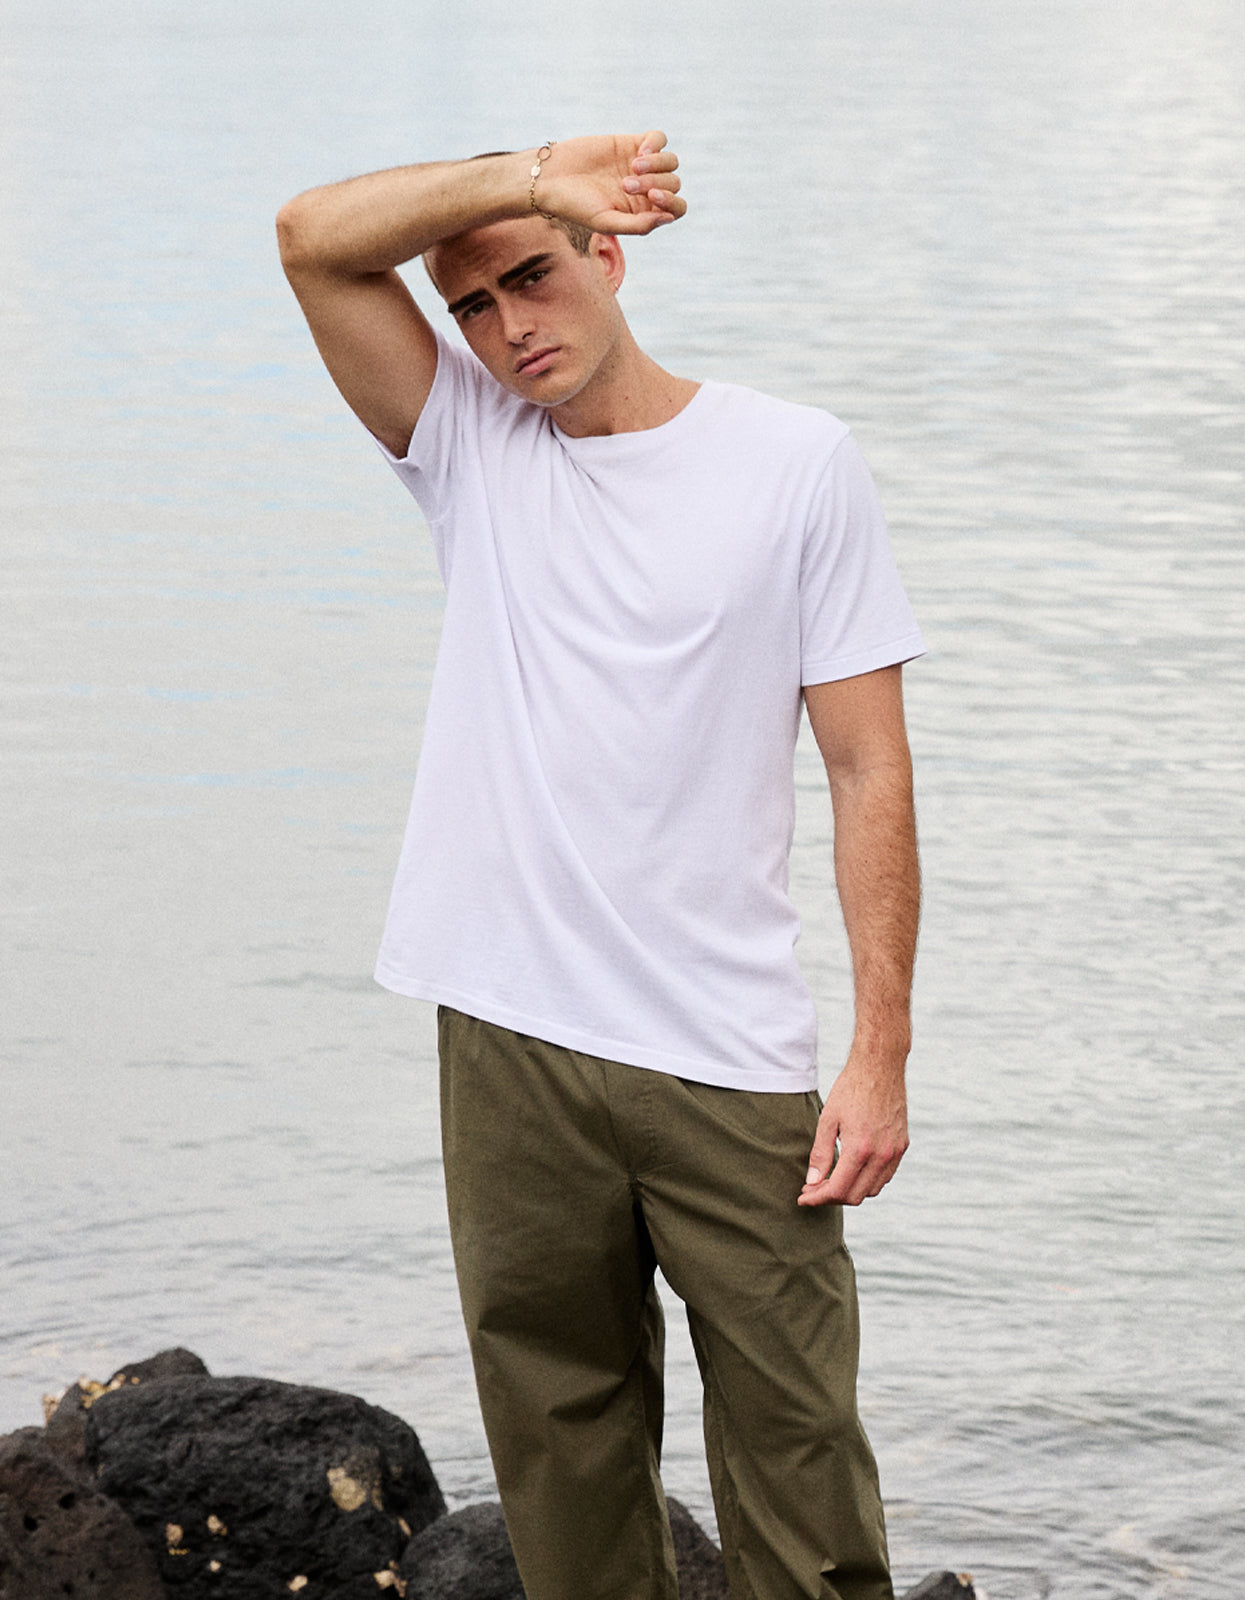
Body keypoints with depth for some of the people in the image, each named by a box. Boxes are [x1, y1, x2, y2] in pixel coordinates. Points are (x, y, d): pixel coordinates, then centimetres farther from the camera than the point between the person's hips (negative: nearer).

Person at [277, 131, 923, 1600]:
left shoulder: (798, 464, 3)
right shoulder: (469, 446, 10)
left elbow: (869, 771, 0)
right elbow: (315, 238, -3)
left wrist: (881, 1056, -6)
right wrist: (529, 172, -5)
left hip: (733, 1065, -2)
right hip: (510, 1044, 2)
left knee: (798, 1463, -2)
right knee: (561, 1455, 7)